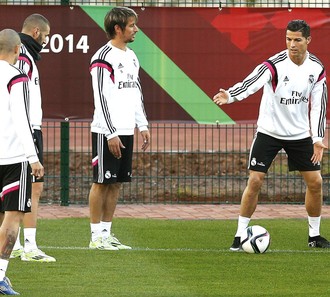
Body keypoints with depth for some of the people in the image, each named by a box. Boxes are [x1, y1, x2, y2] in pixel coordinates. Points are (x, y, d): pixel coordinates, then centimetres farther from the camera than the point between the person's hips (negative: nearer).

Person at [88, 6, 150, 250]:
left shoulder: (131, 57, 15)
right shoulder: (104, 58, -12)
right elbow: (101, 99, -16)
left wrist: (143, 125, 15)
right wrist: (111, 134, -18)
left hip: (126, 130, 8)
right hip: (106, 132, -8)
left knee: (116, 183, 9)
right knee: (102, 182, -4)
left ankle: (107, 233, 14)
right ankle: (96, 236, 0)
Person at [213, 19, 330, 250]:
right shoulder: (275, 65, -20)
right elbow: (251, 83, -36)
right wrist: (230, 95, -56)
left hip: (300, 134, 4)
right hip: (269, 132, -4)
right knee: (255, 181, -10)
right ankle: (240, 236, -1)